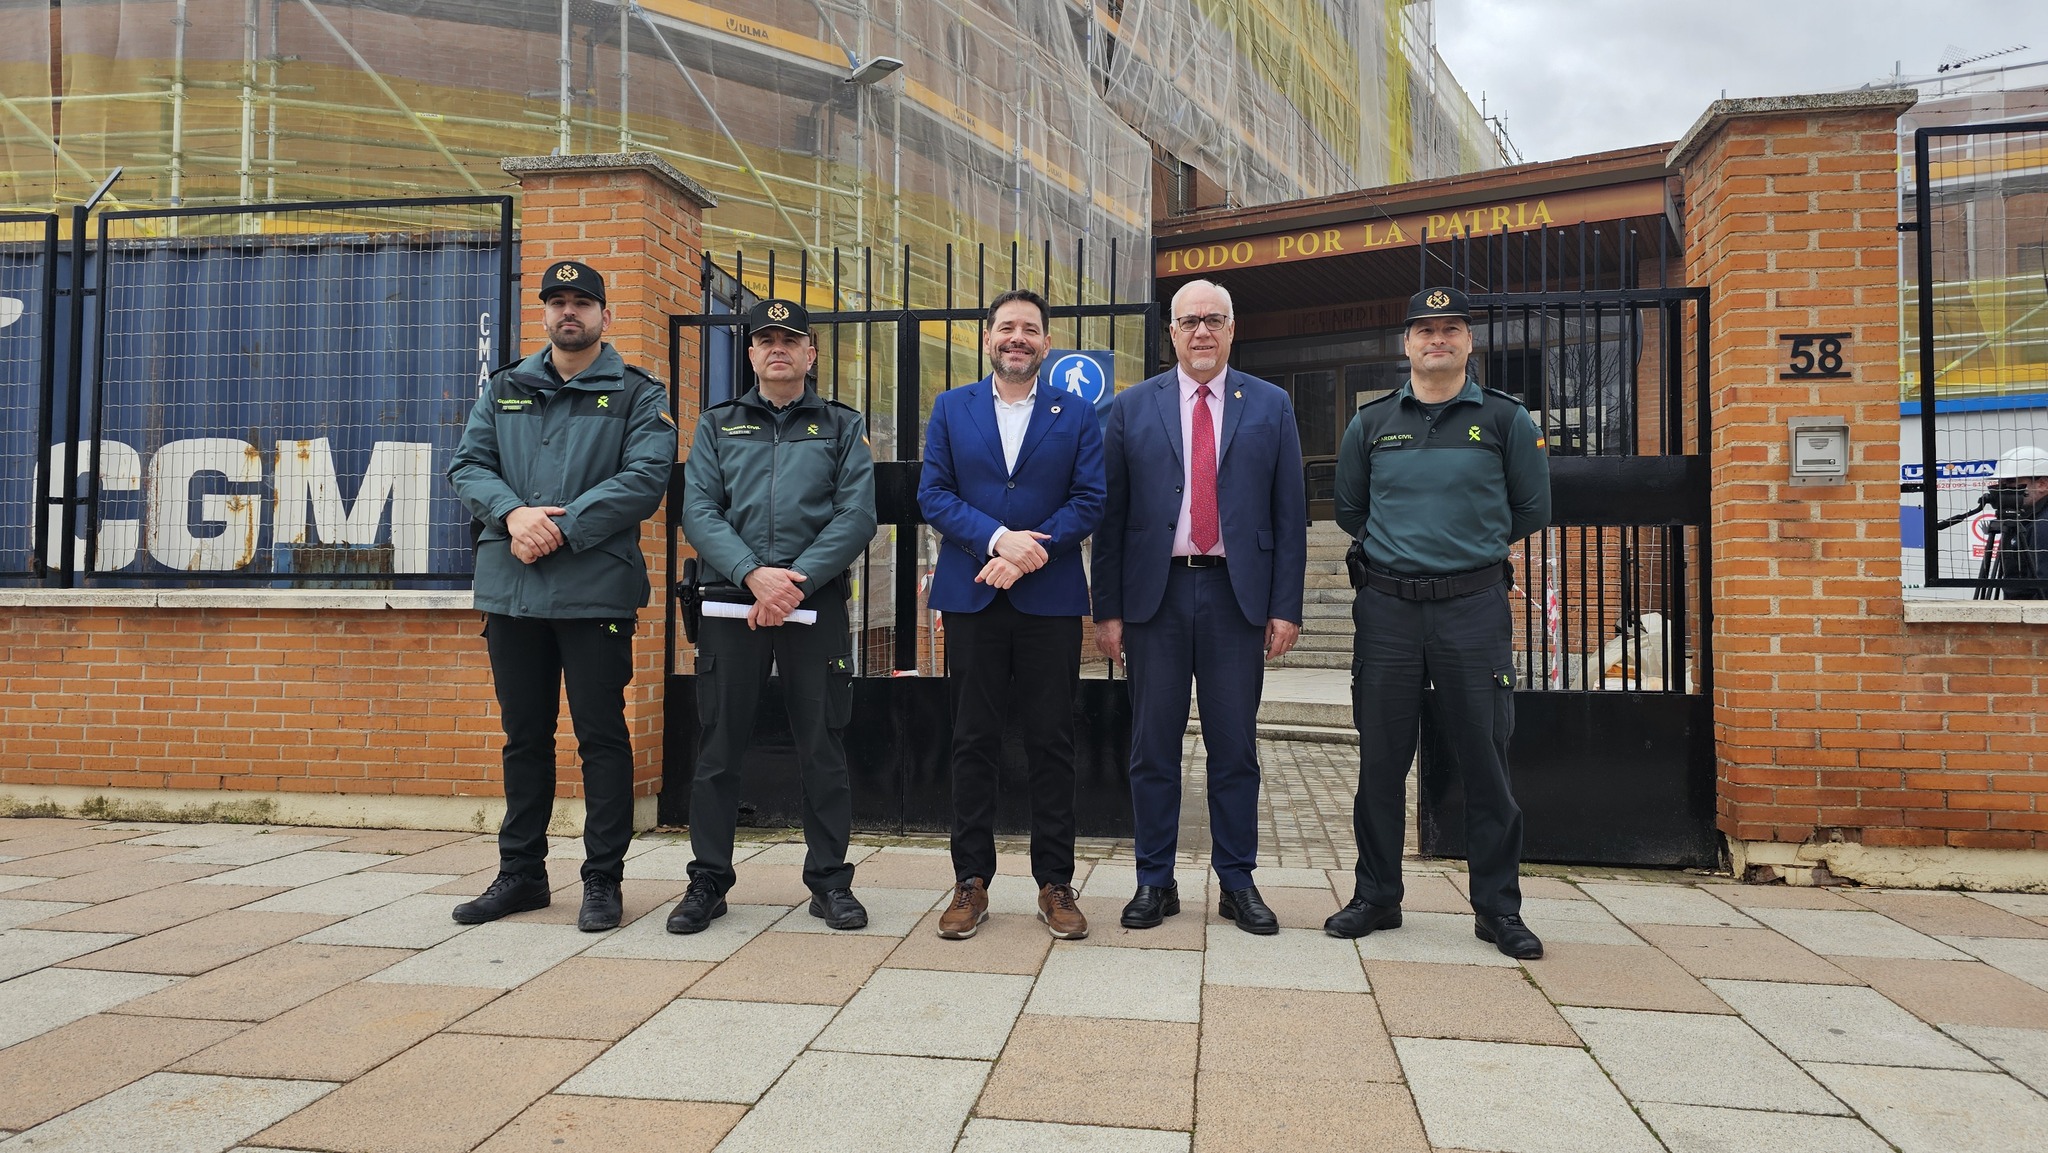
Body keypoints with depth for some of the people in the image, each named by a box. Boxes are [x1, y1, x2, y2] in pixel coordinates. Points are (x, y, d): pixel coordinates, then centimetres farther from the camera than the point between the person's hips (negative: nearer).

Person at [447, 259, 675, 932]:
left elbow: (646, 479, -11)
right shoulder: (504, 391, 15)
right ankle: (521, 873, 25)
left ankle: (602, 880, 11)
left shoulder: (637, 396, 2)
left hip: (596, 591, -4)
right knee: (524, 736, 13)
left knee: (601, 736, 1)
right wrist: (514, 513, -13)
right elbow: (468, 464, 7)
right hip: (511, 591, 5)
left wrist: (561, 528, -17)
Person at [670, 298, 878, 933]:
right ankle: (708, 880, 16)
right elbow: (698, 511, 1)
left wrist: (796, 581, -14)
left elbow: (856, 516, -2)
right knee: (718, 746, 4)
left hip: (817, 603, -1)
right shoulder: (716, 425, 14)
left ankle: (829, 880, 14)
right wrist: (754, 574, -15)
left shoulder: (843, 426, 10)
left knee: (823, 748, 3)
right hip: (731, 600, 1)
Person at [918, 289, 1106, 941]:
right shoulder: (951, 409, 10)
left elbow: (1089, 501, -1)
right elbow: (932, 494, 1)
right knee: (974, 742, 4)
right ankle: (971, 883, 14)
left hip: (1050, 599, 0)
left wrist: (1027, 556, -14)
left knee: (1051, 743, 3)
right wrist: (998, 538, -14)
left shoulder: (1077, 415, 8)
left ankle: (1055, 885, 13)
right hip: (971, 596, 1)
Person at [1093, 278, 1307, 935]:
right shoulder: (1131, 408, 7)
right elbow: (1110, 515, 4)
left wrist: (1286, 606, -2)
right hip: (1155, 593, 0)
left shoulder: (1270, 407, 8)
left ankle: (1237, 883, 19)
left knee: (1235, 747, 6)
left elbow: (1289, 513, 5)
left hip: (1237, 594, 0)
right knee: (1153, 747, 6)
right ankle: (1154, 881, 18)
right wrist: (1107, 609, -1)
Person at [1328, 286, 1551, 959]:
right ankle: (1377, 897, 19)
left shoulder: (1505, 419, 4)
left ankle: (1498, 908, 14)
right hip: (1387, 607, 2)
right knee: (1380, 760, 6)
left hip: (1474, 606, -1)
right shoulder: (1370, 423, 9)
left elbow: (1531, 511, 11)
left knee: (1485, 762, 2)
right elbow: (1348, 510, 20)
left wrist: (1470, 548, 14)